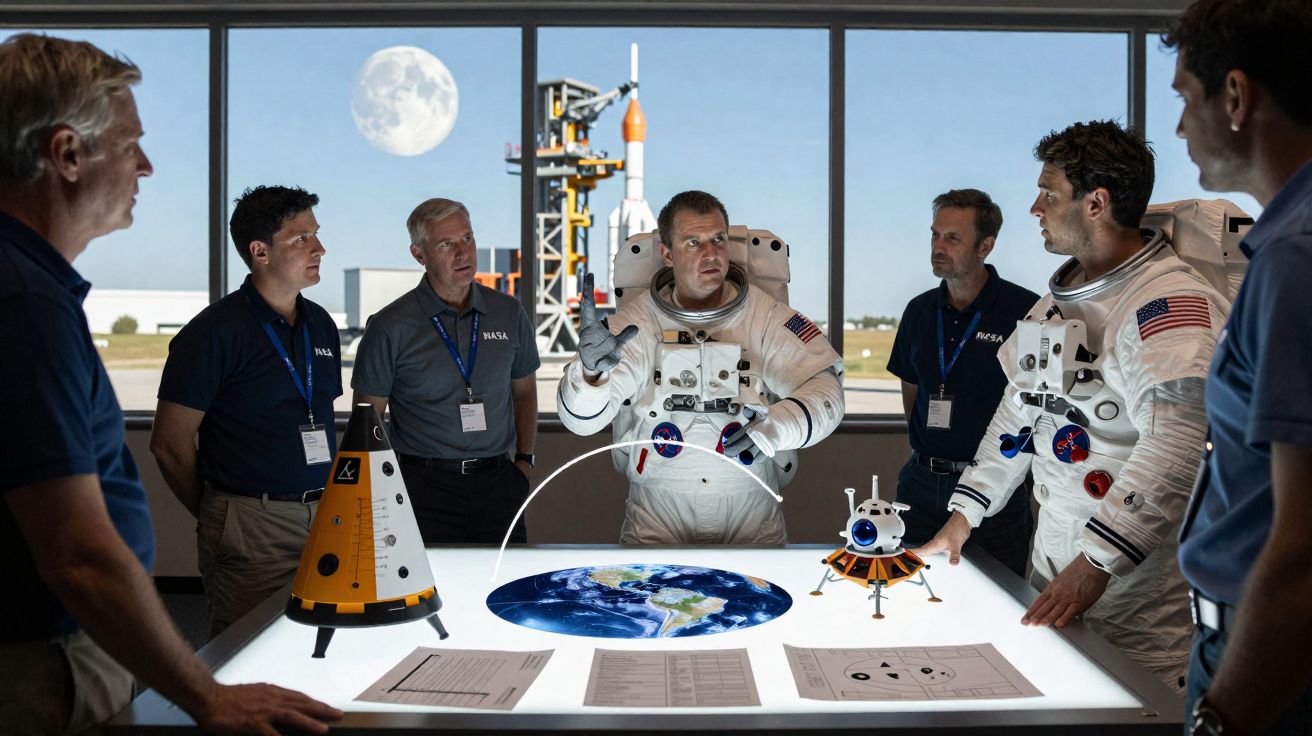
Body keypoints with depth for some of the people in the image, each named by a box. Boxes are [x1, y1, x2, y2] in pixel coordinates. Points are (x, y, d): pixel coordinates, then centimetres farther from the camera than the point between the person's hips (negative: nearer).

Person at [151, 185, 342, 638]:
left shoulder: (321, 325, 12)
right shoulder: (215, 332, -9)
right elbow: (169, 444, -6)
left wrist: (327, 502, 15)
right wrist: (215, 516, 4)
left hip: (324, 514, 6)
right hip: (250, 527, -6)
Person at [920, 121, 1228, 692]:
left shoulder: (1174, 301, -16)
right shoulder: (1058, 300, 13)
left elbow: (1173, 449, -27)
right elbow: (1018, 409, 18)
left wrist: (1095, 564, -30)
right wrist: (963, 516, 14)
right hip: (1052, 560, 8)